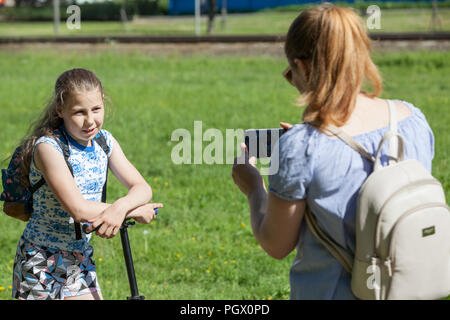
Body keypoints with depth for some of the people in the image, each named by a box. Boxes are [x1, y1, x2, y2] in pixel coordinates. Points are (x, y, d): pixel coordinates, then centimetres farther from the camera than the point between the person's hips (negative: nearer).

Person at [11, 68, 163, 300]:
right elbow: (78, 209, -30)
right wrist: (135, 211, -21)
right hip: (42, 262, -5)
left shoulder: (104, 141, -1)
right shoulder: (48, 147, -22)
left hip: (81, 260, 6)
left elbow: (142, 188, -6)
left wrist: (119, 208, -29)